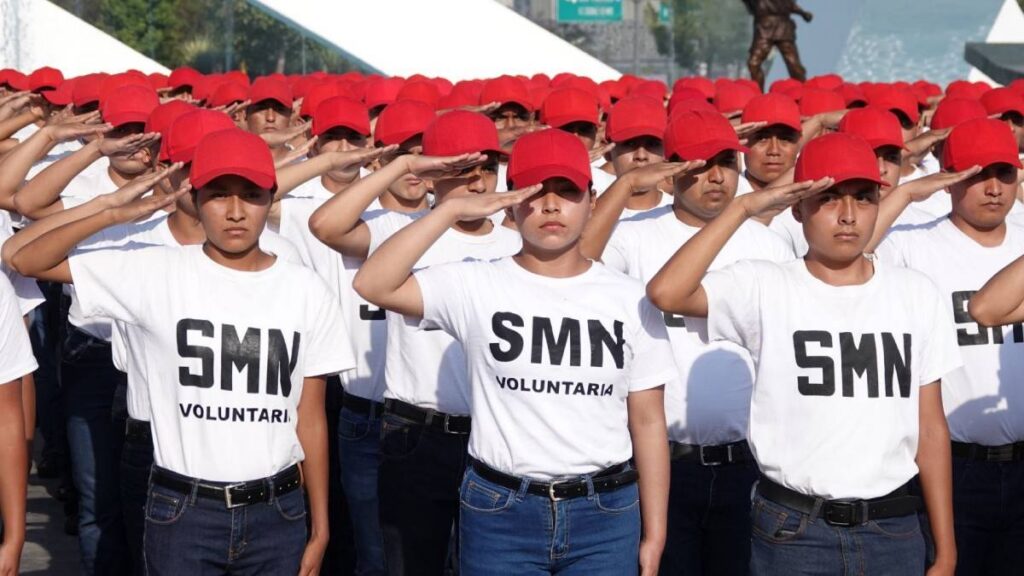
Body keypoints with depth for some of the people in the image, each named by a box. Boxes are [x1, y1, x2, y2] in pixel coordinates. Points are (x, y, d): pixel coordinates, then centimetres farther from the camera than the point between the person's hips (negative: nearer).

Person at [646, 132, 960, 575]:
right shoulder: (764, 288, -5)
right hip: (792, 530, -3)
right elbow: (665, 294, -24)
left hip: (894, 528, 3)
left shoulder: (917, 293, 4)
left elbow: (930, 428, 6)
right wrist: (744, 208, -20)